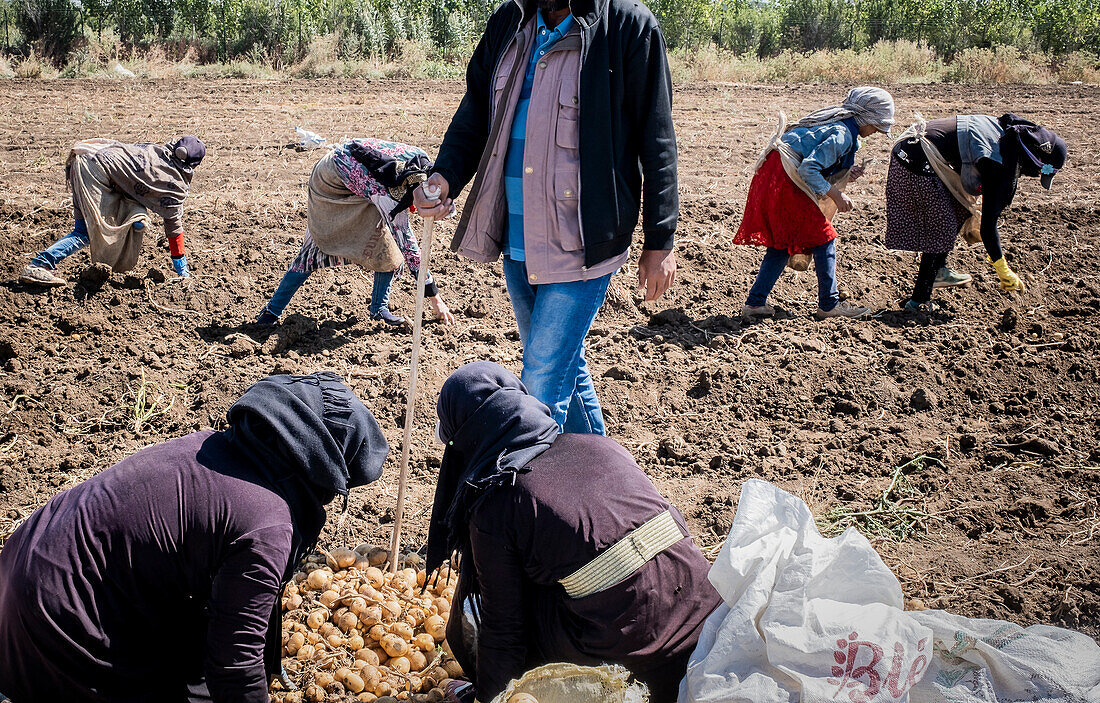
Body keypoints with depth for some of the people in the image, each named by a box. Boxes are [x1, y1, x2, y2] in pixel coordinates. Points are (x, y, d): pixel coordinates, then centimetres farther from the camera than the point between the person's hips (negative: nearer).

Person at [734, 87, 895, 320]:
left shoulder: (836, 123, 19)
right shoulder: (842, 134, -12)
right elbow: (809, 169, -20)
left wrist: (846, 175, 8)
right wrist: (835, 194, -14)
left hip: (771, 176, 10)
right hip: (783, 179, -10)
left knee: (782, 242, 14)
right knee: (823, 237, 1)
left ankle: (755, 303, 13)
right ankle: (829, 304, 8)